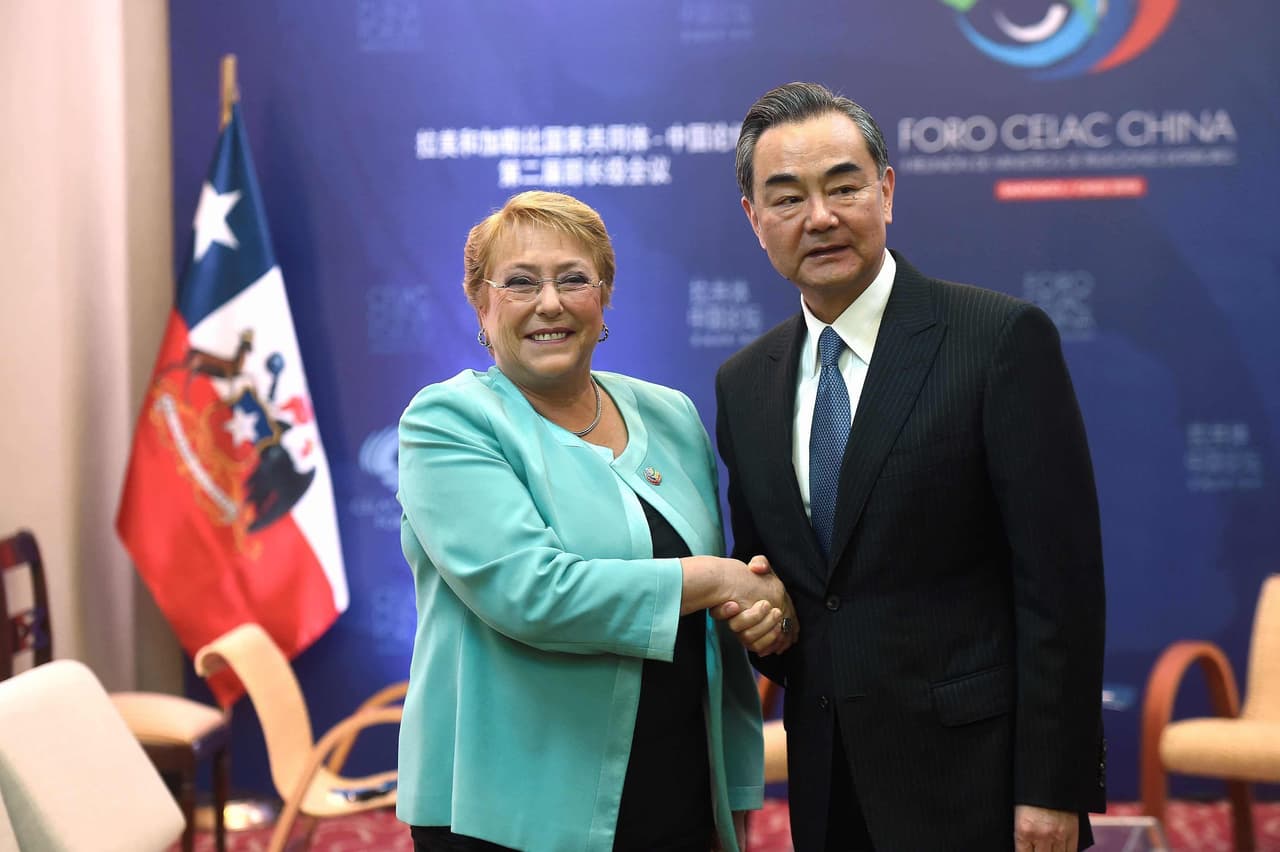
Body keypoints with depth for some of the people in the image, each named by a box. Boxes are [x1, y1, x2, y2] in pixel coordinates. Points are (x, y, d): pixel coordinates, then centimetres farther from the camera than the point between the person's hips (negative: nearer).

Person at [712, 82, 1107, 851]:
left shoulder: (1004, 338, -9)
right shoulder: (742, 385, 8)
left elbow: (1060, 579, -12)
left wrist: (1053, 787, -15)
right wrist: (751, 609, -4)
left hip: (972, 779, -5)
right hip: (830, 786, 5)